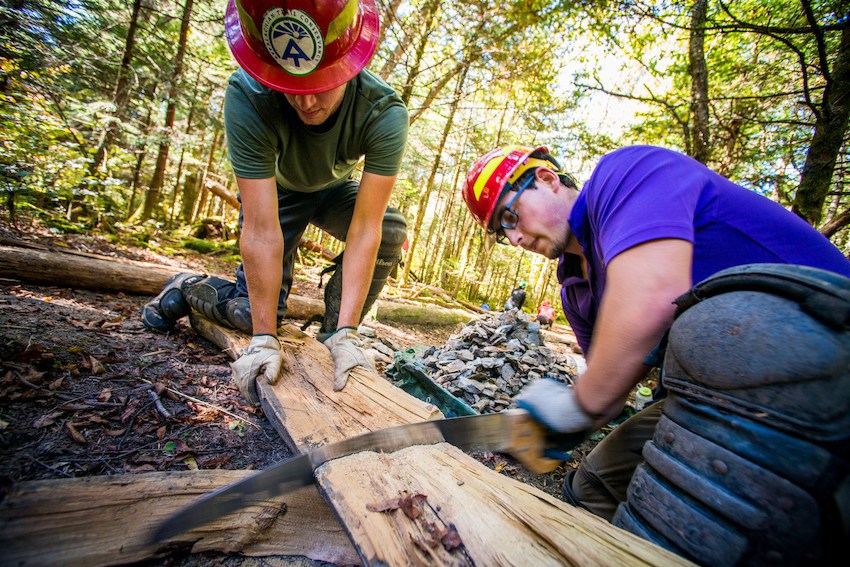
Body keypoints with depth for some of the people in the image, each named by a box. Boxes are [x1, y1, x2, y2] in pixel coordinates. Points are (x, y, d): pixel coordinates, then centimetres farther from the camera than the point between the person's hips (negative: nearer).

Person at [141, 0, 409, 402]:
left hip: (334, 189, 2)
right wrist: (264, 339, -36)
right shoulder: (247, 97, -35)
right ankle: (186, 288, 26)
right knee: (253, 314, -7)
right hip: (274, 191, -1)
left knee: (390, 232, -29)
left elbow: (365, 228, -40)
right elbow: (262, 232, -39)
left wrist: (347, 334, -44)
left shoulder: (384, 112, -35)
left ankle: (333, 337, -10)